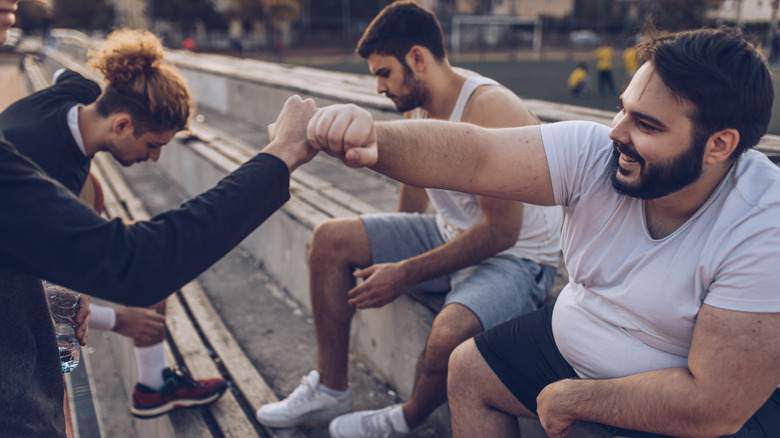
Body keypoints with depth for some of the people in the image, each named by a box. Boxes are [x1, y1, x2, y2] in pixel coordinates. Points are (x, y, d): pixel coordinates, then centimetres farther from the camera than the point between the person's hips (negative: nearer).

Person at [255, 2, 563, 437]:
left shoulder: (490, 111, -27)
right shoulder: (417, 104, -1)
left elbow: (500, 231, -27)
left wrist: (405, 274, -23)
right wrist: (391, 257, 17)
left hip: (518, 257, -8)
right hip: (451, 235, 8)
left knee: (449, 334, -37)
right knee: (330, 239, 0)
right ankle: (330, 388, 13)